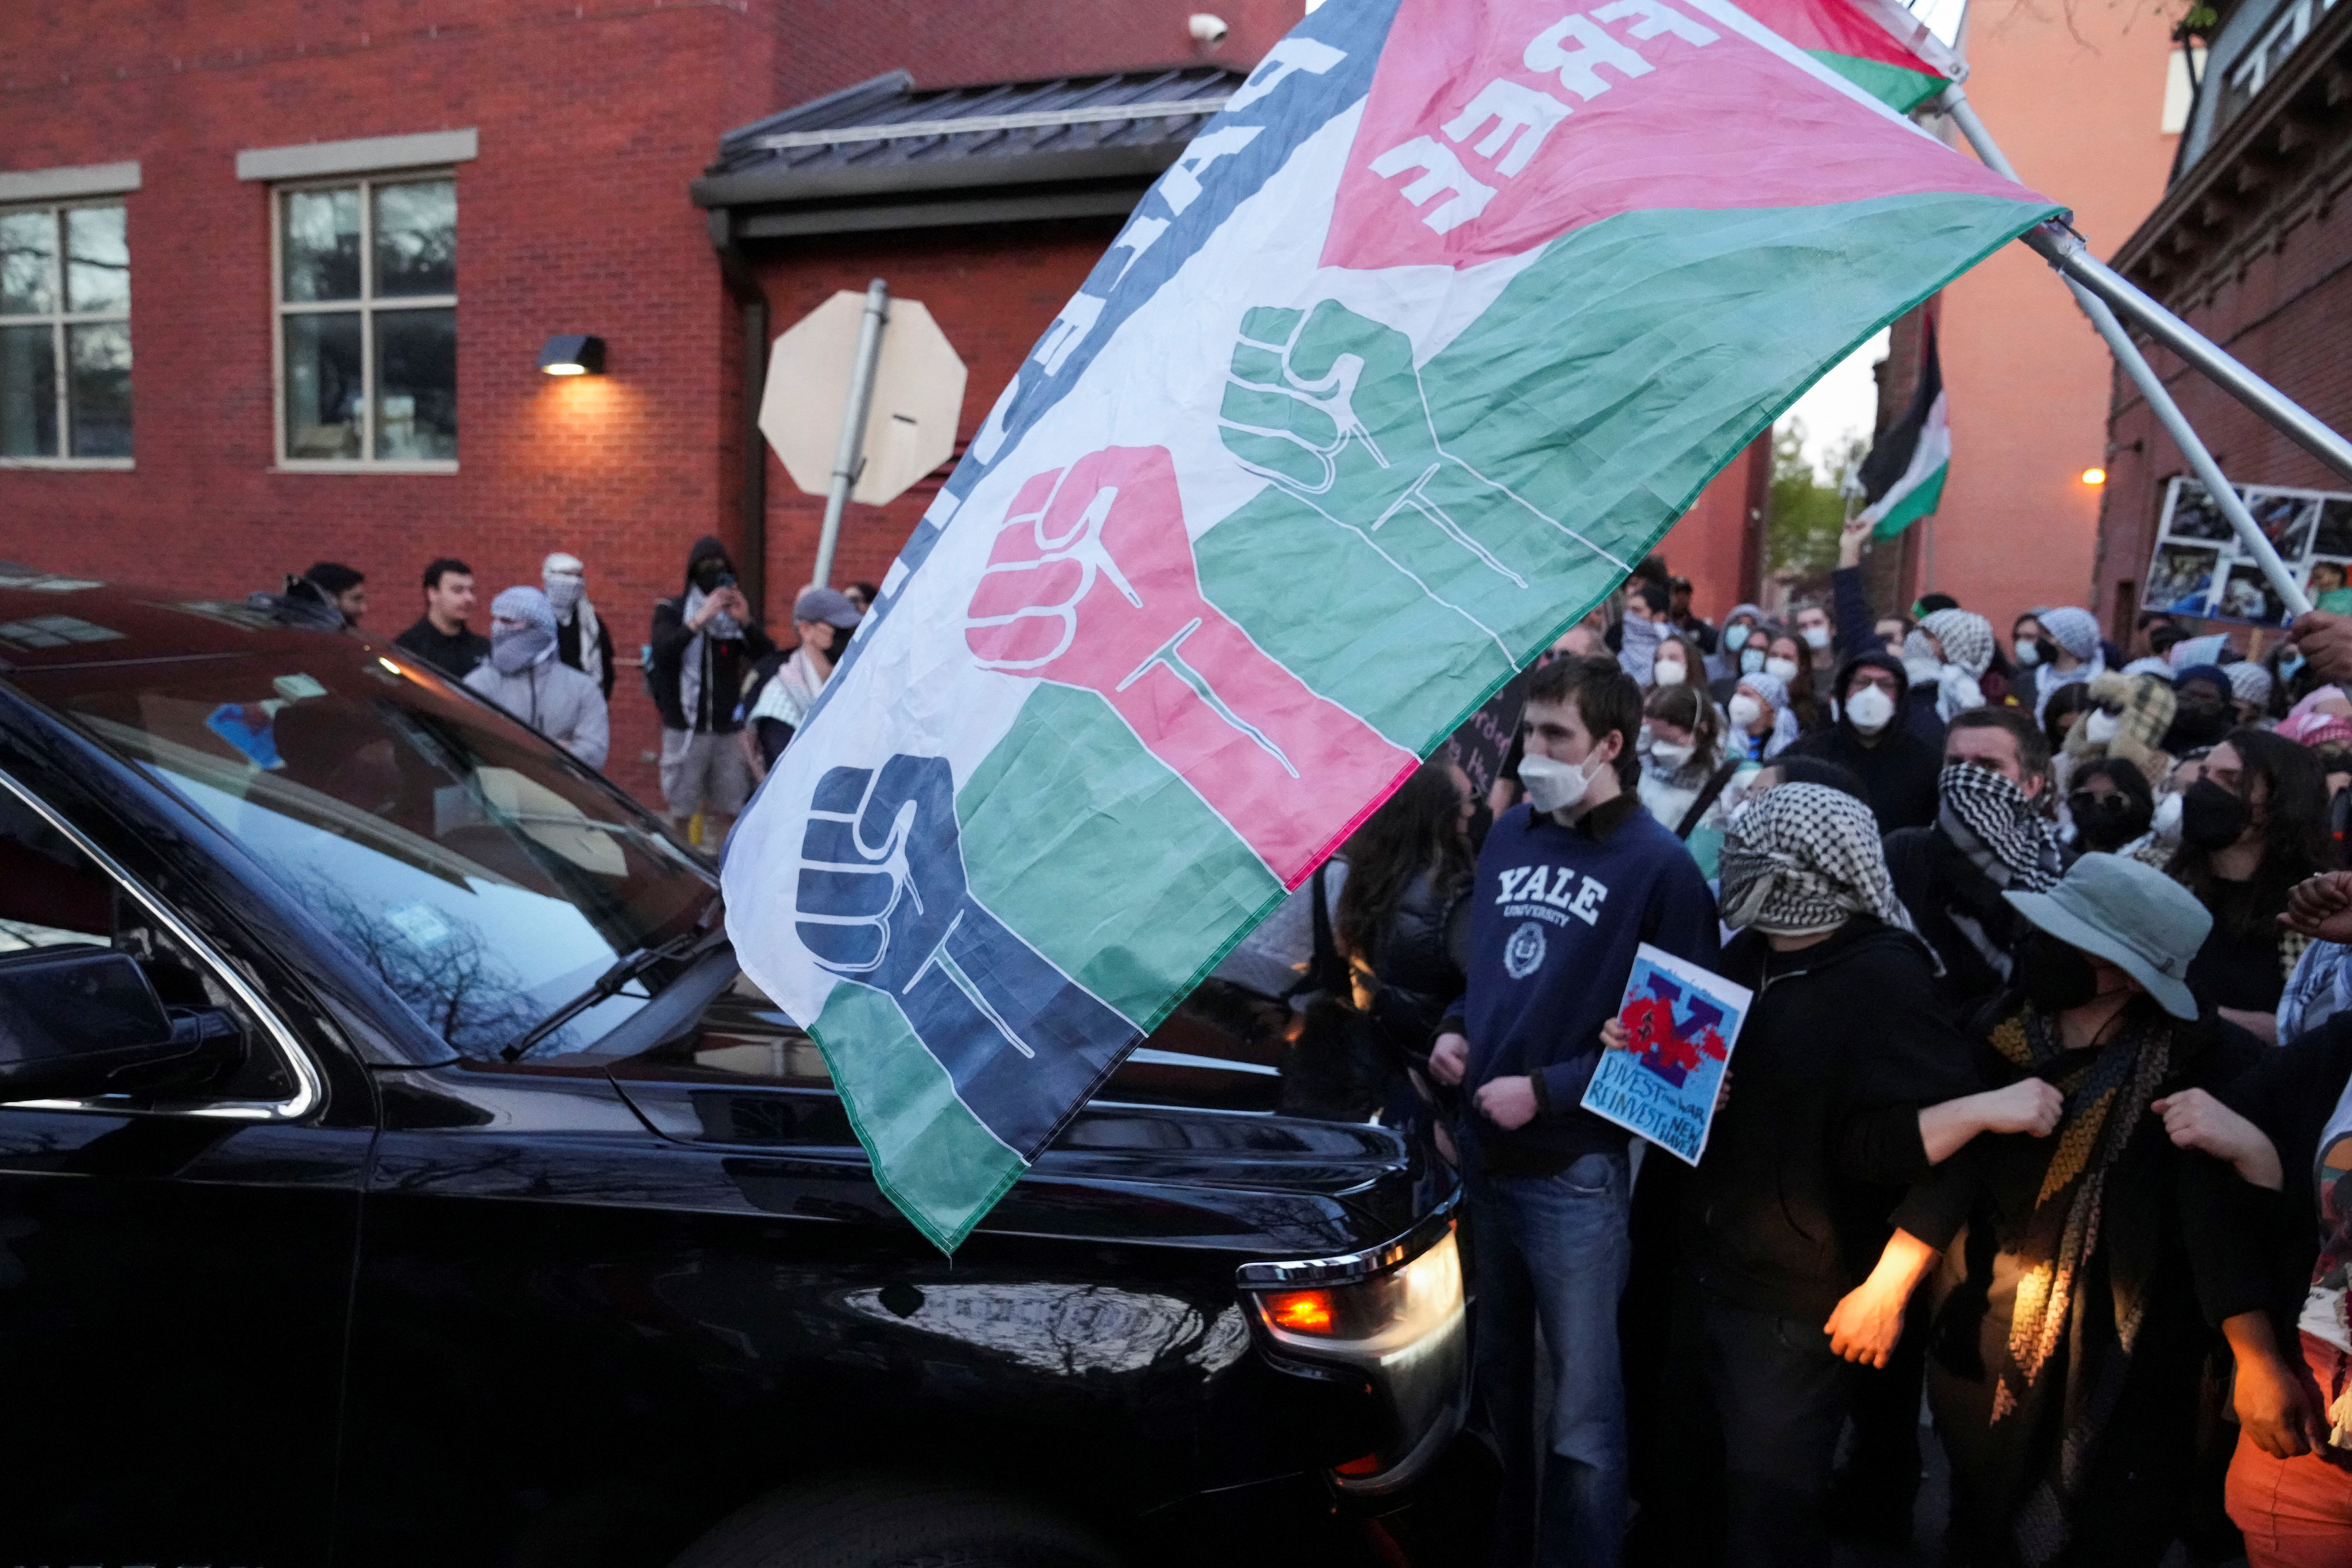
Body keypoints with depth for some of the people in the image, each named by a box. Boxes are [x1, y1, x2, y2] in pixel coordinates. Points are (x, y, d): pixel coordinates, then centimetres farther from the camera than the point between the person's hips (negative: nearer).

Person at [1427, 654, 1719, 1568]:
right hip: (1480, 1151, 6)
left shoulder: (1658, 867, -9)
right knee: (1494, 1378, 20)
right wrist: (1455, 1032, 1)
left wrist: (1545, 1091, -17)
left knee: (1581, 1408, 7)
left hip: (1574, 1168, -6)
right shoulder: (1509, 835, 10)